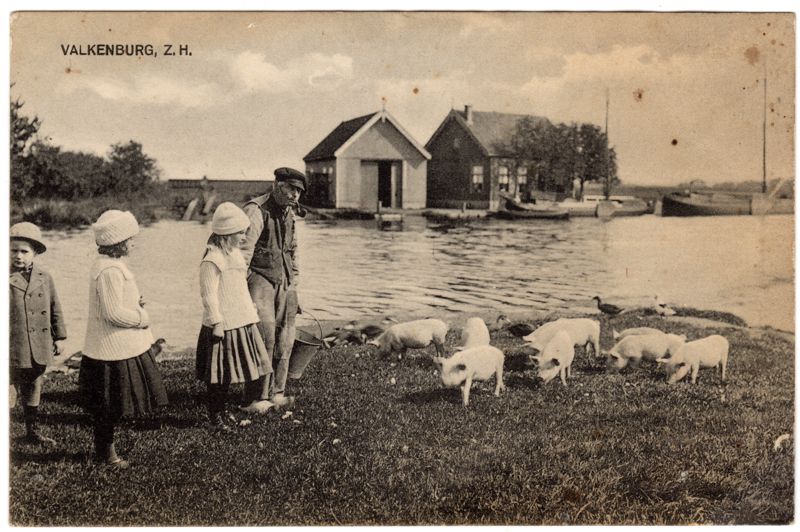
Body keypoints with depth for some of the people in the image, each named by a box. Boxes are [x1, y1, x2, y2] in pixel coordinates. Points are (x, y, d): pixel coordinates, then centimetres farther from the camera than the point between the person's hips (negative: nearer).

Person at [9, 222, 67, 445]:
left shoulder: (44, 278, 4)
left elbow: (55, 309, 11)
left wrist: (59, 336, 11)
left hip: (39, 348, 4)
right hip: (13, 349, -4)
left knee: (33, 391, 17)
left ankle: (32, 431, 32)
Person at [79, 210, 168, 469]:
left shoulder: (106, 264, 10)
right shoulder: (110, 271, -24)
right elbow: (113, 313, -26)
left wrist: (135, 303, 6)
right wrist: (142, 318, -13)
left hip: (117, 347, 10)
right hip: (115, 350, -10)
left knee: (109, 406, 20)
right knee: (111, 405, 5)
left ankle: (104, 448, 32)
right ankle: (105, 450, 19)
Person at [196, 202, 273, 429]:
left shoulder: (235, 254, 13)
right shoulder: (212, 260, -17)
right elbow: (209, 294, -18)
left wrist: (251, 309, 23)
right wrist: (216, 322, -18)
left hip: (243, 322, 9)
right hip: (224, 326, -9)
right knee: (220, 376, 1)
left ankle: (256, 401, 26)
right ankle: (216, 417, 12)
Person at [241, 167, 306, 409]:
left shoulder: (289, 212, 13)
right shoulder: (256, 210, -14)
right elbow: (243, 251, -19)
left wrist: (293, 283, 21)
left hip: (284, 282, 8)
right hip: (260, 279, -8)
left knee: (284, 341, 8)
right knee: (264, 338, -10)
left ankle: (276, 393, 19)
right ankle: (258, 396, 3)